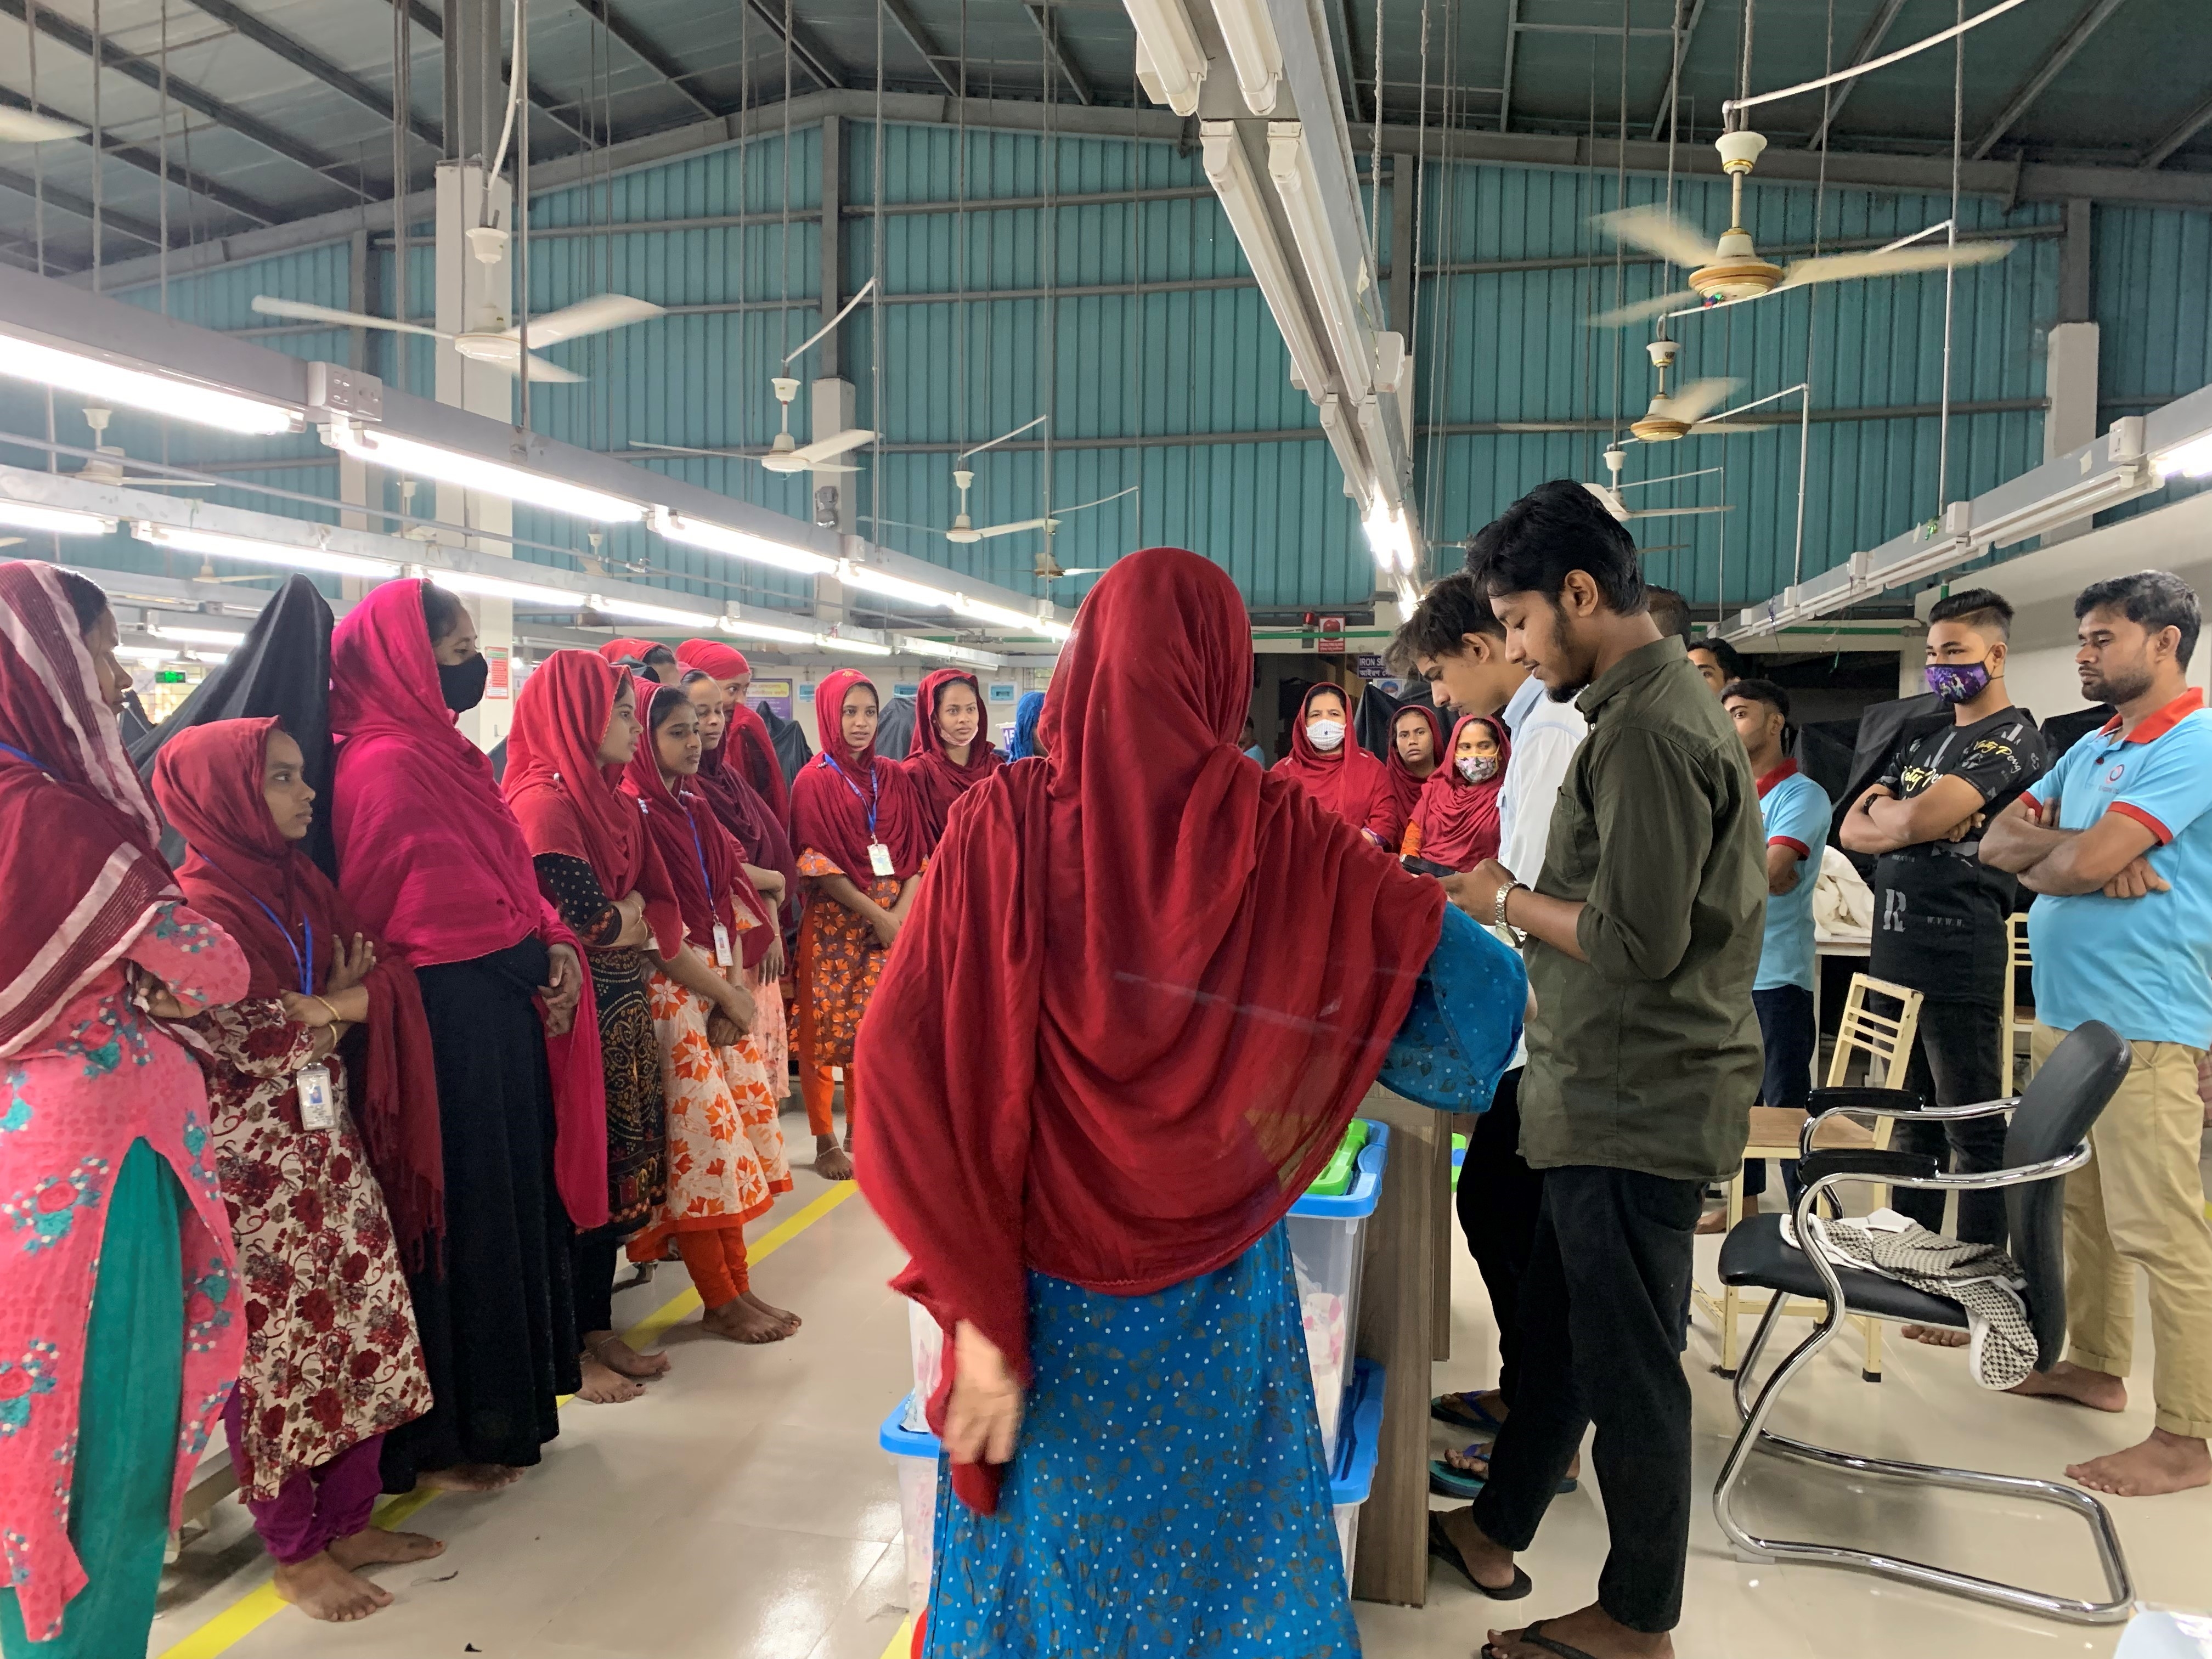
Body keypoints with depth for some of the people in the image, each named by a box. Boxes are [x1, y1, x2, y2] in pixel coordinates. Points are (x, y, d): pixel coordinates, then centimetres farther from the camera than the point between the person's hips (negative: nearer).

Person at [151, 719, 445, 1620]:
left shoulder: (303, 884, 10)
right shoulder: (200, 906, -12)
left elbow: (379, 982, 7)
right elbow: (239, 1045, -19)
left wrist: (340, 1002, -12)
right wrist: (332, 1011, -9)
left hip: (332, 1147, 7)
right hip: (253, 1164, -7)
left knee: (366, 1329, 9)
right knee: (275, 1350, 3)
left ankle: (349, 1518, 24)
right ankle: (295, 1550, 18)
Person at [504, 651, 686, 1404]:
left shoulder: (614, 800, 12)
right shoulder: (544, 801, -15)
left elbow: (656, 905, 11)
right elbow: (583, 917, -21)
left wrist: (631, 918, -8)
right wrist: (621, 925, -2)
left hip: (624, 1009, 9)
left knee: (616, 1167, 14)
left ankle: (597, 1328, 26)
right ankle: (568, 1349, 14)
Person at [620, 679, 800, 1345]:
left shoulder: (693, 809, 14)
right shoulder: (633, 811, -11)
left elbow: (727, 900, 10)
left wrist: (739, 986, -2)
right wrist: (723, 994, -11)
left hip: (722, 987, 8)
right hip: (670, 990, -8)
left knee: (740, 1123, 8)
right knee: (701, 1137, -4)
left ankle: (738, 1285, 17)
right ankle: (721, 1302, 7)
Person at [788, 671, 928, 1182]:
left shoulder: (894, 778, 9)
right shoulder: (814, 781, -3)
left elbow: (916, 852, 6)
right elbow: (817, 864, -9)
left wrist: (902, 912, -10)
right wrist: (877, 914, -13)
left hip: (894, 923, 4)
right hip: (834, 923, -4)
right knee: (824, 1029, 0)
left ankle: (861, 1131, 20)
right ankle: (825, 1142, 10)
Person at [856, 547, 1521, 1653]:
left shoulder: (1006, 819, -14)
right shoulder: (1286, 834, -10)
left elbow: (907, 1058, -19)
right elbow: (1471, 954, 5)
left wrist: (973, 1298, -14)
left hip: (1041, 1268, 0)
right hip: (1214, 1273, 1)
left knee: (1046, 1517, 21)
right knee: (1218, 1519, 22)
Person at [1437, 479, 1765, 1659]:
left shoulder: (1645, 728, -21)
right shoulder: (1662, 701, 11)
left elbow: (1637, 940, -24)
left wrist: (1506, 899, -11)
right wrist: (1522, 901, 8)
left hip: (1636, 1106, -10)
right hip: (1622, 1092, 10)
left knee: (1626, 1363, 5)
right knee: (1555, 1323, 21)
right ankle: (1496, 1531, 38)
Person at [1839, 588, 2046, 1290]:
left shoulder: (2012, 736, -7)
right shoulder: (1926, 740, 19)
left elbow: (1921, 818, -21)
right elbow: (1854, 830, 11)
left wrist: (1889, 813, 0)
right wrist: (1917, 820, -7)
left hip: (1960, 955, -8)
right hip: (1897, 950, 9)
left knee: (1972, 1128, -1)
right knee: (1912, 1119, 15)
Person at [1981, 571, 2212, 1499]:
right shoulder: (2090, 750, 16)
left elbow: (2083, 863, -22)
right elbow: (1997, 841, 9)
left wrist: (2043, 856, 0)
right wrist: (2079, 855, -10)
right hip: (2064, 1013, 9)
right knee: (2082, 1211, 18)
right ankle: (2095, 1365, 32)